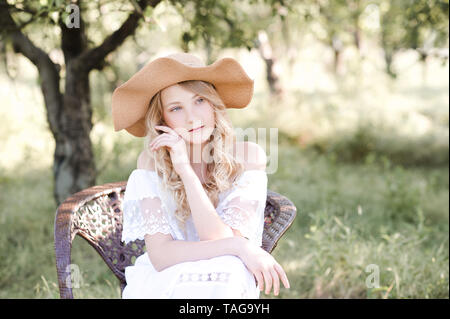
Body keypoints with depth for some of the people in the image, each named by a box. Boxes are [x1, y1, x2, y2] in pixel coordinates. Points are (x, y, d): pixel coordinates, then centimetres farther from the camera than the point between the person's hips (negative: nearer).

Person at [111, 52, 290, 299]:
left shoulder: (248, 156, -9)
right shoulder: (151, 161, -8)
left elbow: (219, 239, -18)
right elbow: (160, 255, -16)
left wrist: (185, 170, -22)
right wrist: (241, 246, -24)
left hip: (227, 286, 2)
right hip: (161, 284, -1)